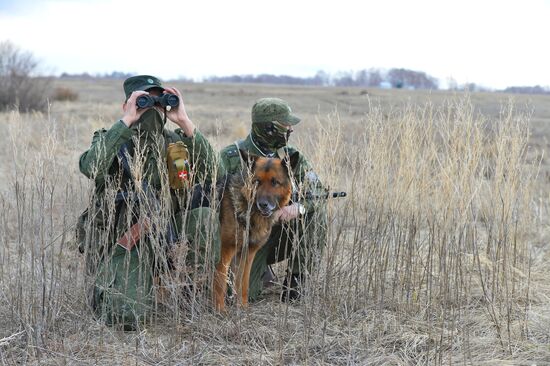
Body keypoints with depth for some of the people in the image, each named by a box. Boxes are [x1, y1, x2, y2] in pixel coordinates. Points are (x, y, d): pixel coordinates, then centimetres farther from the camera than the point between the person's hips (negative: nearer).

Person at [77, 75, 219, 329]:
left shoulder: (173, 142, 5)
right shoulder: (111, 140, -5)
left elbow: (208, 173, -13)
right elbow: (91, 169, -29)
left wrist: (185, 123, -18)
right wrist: (126, 121, -26)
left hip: (165, 236, 3)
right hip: (120, 240, -3)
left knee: (205, 217, -27)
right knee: (128, 316, -24)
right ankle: (104, 284, 11)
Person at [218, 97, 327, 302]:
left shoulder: (291, 156, -1)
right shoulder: (231, 157, -11)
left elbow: (318, 191, -8)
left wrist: (298, 206, -29)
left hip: (280, 232, 3)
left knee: (315, 213, -21)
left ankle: (296, 278, -6)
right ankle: (262, 273, 16)